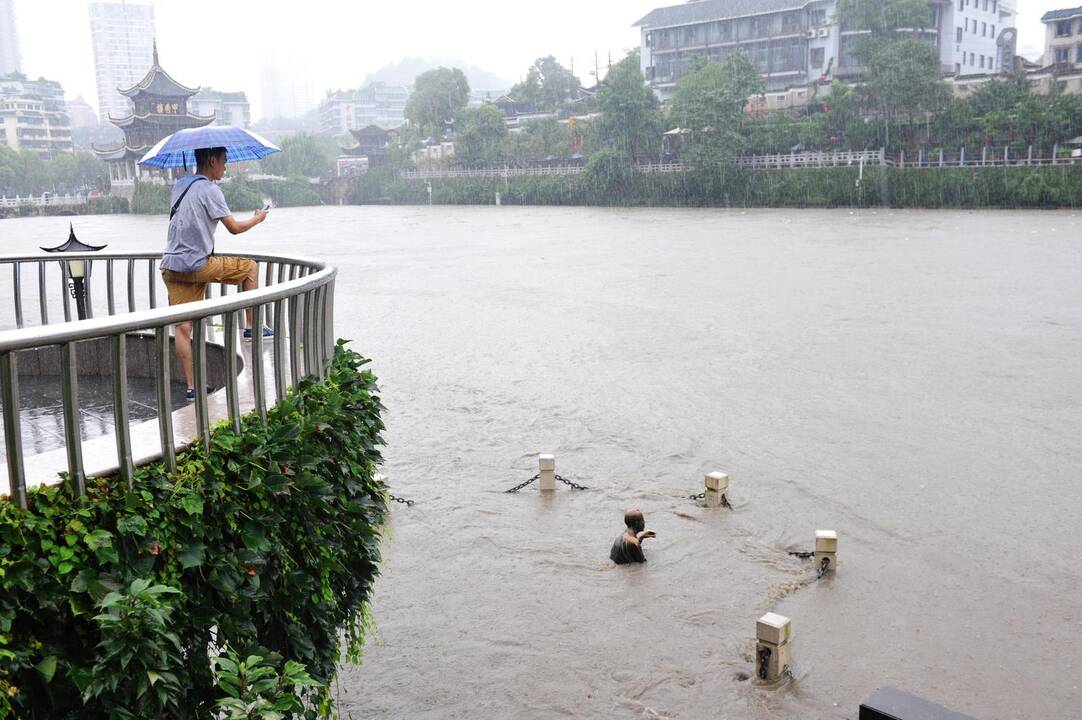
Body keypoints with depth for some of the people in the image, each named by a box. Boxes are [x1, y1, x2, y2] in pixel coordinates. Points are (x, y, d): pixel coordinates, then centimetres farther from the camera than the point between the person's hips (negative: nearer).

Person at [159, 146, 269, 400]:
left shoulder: (180, 185, 17)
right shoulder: (209, 189, -9)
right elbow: (234, 228, -8)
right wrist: (257, 219, 9)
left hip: (171, 266, 8)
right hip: (197, 266, -8)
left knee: (182, 327, 4)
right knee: (250, 266, 13)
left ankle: (191, 387, 5)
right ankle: (251, 326, 14)